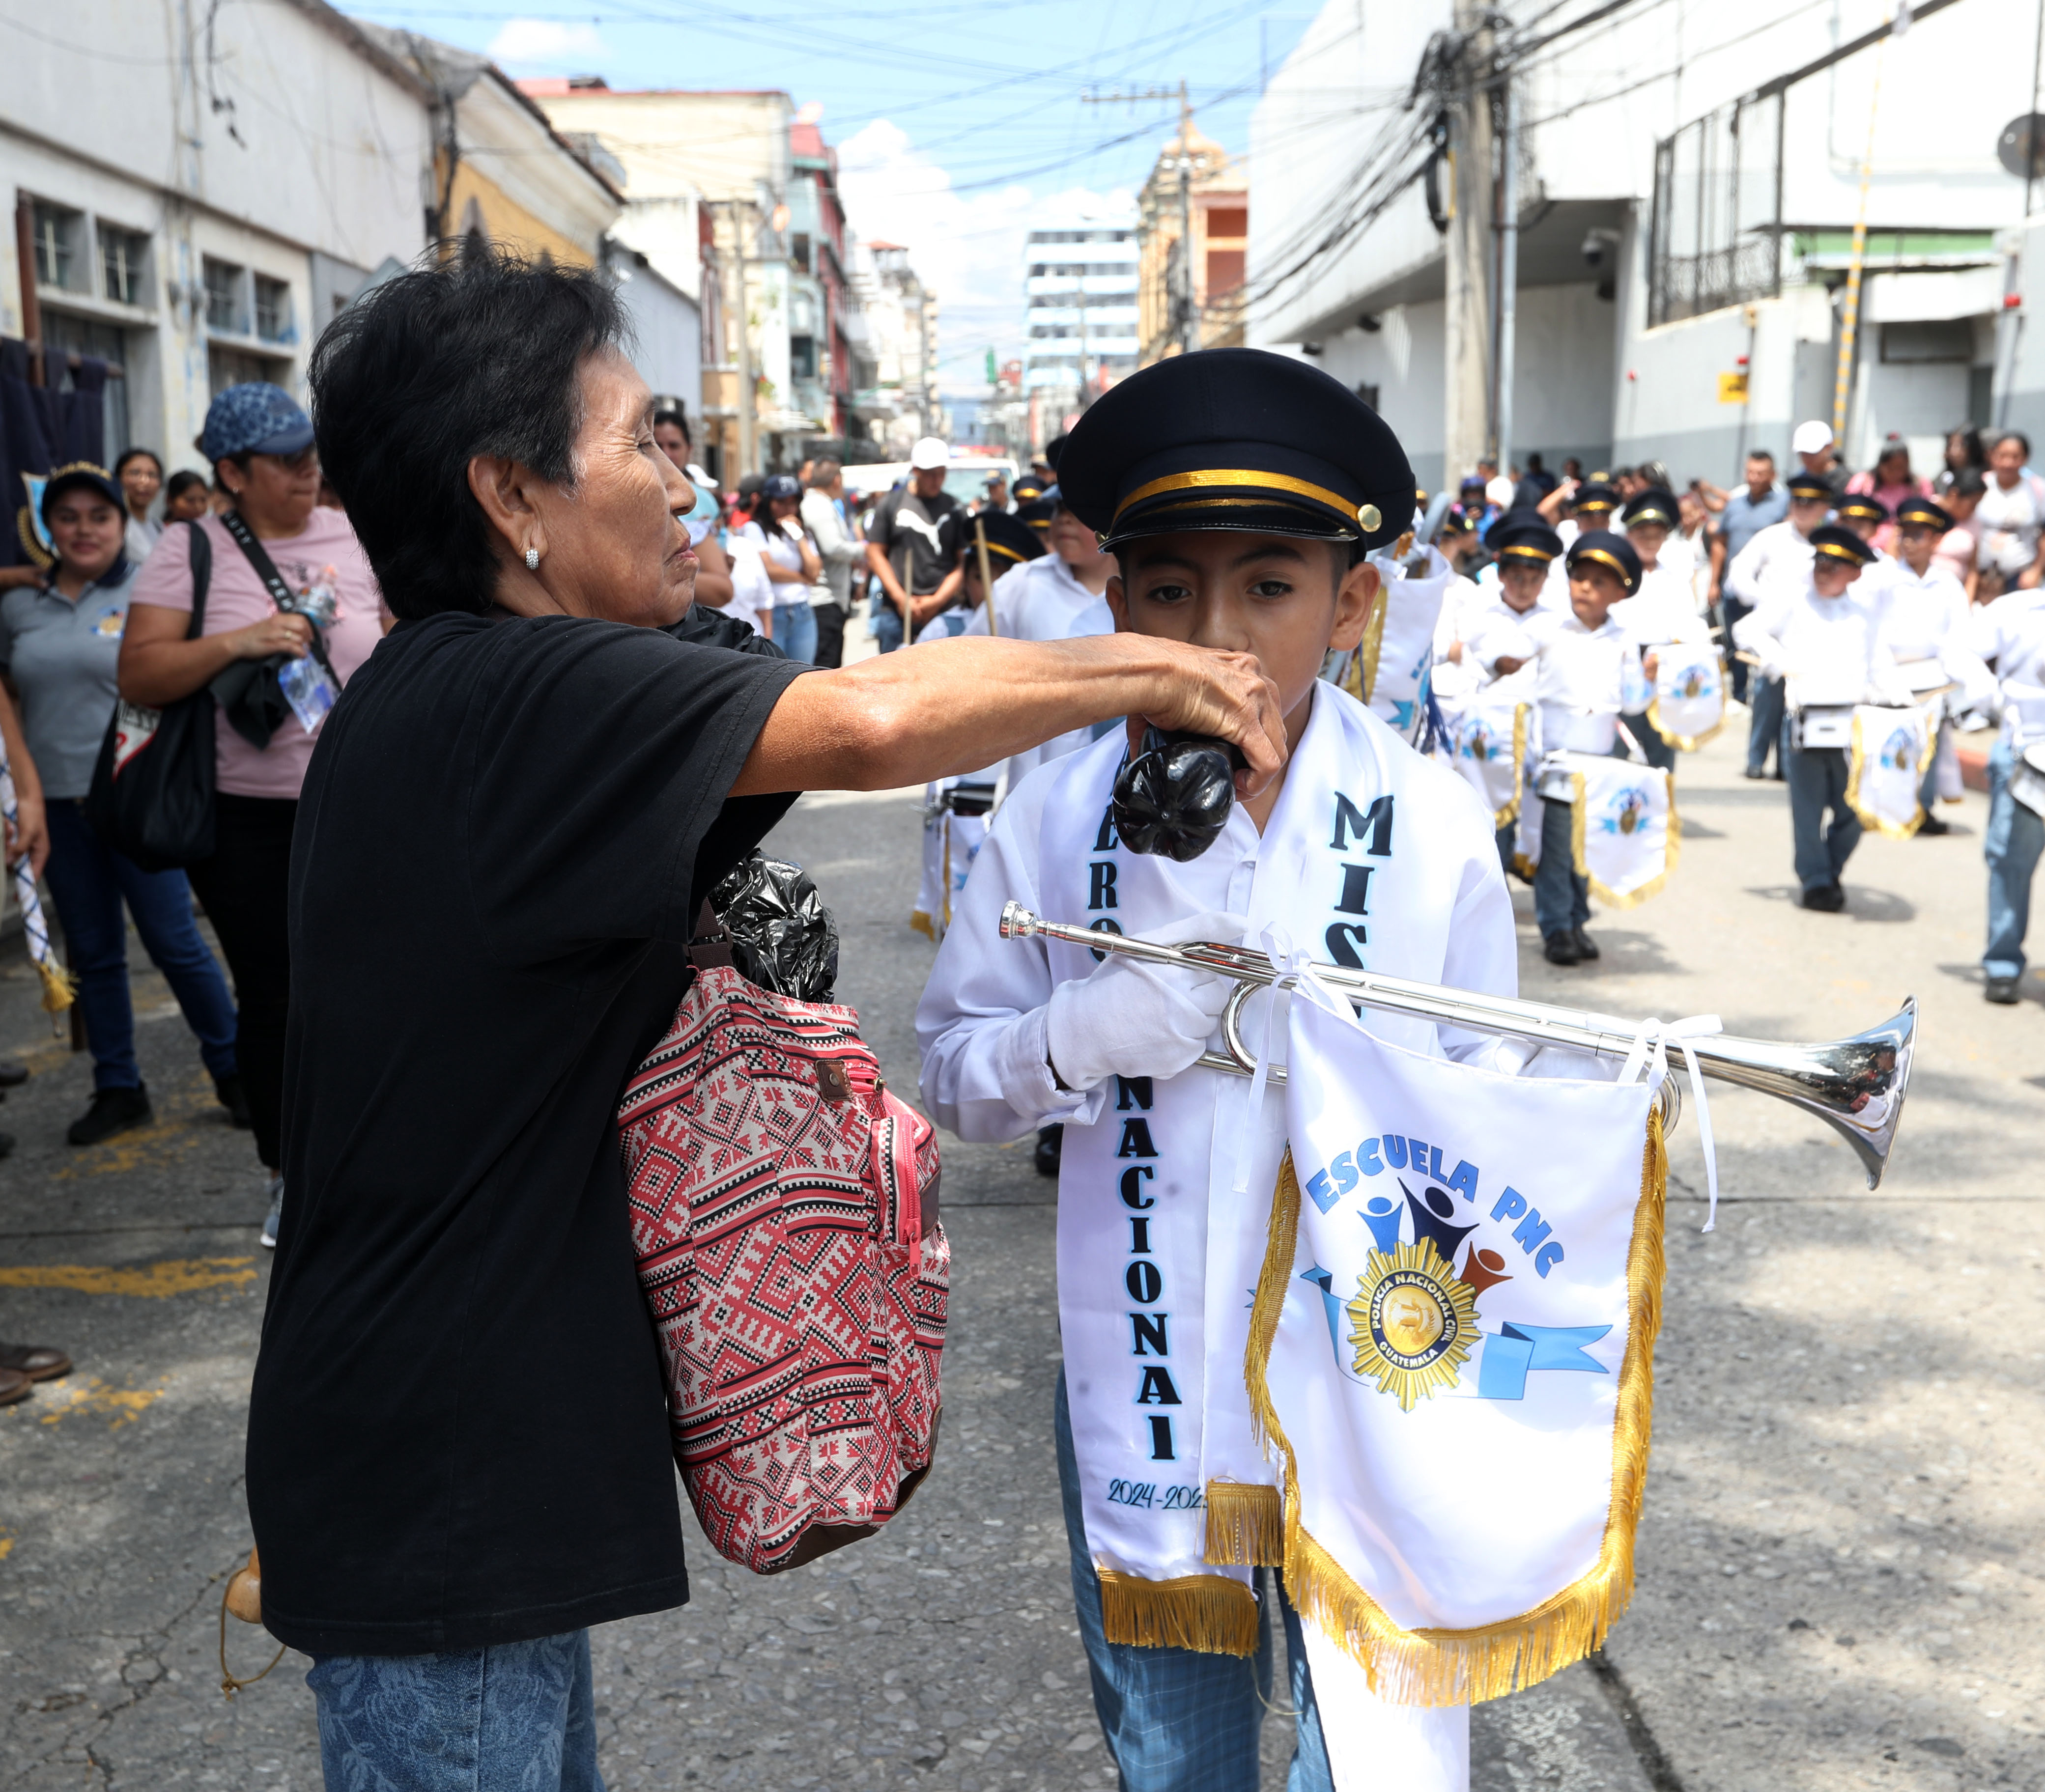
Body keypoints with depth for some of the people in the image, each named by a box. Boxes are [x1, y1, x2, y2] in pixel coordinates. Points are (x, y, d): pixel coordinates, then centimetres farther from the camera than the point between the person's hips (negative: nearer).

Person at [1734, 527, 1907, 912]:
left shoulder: (1866, 613, 14)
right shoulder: (1792, 600, 7)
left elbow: (1881, 667, 16)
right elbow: (1750, 631, 2)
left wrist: (1905, 704, 2)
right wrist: (1781, 662, -13)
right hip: (1806, 722, -2)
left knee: (1852, 811, 5)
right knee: (1809, 810, -1)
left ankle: (1831, 874, 23)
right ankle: (1815, 881, 8)